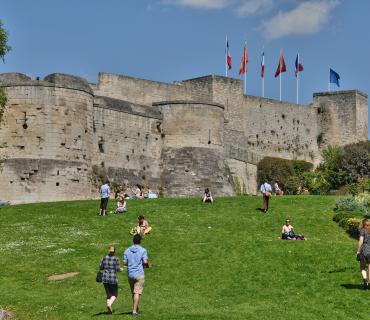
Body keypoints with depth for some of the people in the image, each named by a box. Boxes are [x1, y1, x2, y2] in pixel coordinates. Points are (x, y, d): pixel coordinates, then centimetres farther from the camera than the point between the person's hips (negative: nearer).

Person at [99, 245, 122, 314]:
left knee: (108, 294, 15)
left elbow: (101, 267, 6)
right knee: (114, 294, 10)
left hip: (105, 278, 4)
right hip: (113, 279, -4)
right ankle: (109, 304, -16)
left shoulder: (104, 258, 2)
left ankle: (109, 310, 7)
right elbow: (118, 269, -10)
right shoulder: (116, 259, -9)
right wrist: (121, 269, 12)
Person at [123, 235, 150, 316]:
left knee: (134, 293, 16)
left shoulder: (127, 250, 5)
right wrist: (147, 265, 8)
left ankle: (136, 309, 25)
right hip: (139, 274, -4)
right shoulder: (143, 250, -7)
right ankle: (134, 311, -9)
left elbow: (125, 262, 3)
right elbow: (145, 262, -14)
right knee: (137, 293, -4)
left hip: (130, 274, 4)